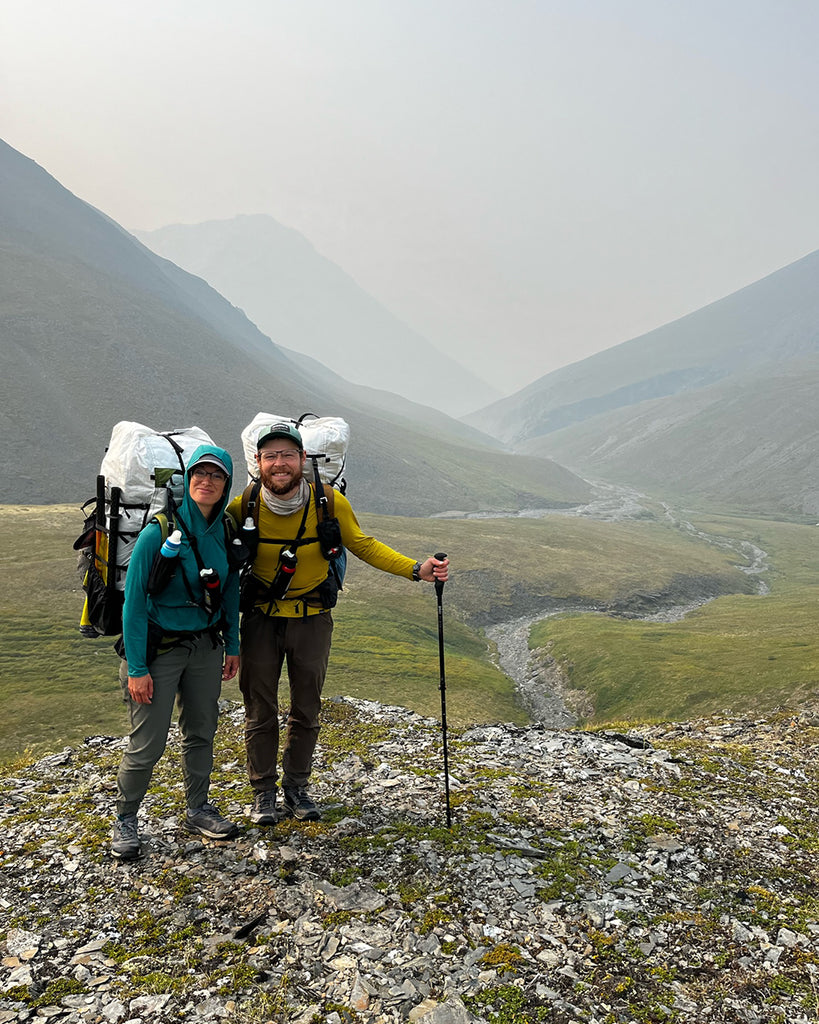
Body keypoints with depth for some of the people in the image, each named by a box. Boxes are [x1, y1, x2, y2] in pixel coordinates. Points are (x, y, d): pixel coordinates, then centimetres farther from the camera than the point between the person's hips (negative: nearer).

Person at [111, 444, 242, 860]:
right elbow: (133, 601, -15)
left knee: (201, 731, 16)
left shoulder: (224, 532, -1)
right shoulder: (159, 531, -17)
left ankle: (198, 809, 34)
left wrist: (232, 645, 9)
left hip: (206, 646, 5)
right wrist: (137, 668, -16)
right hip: (160, 646, -5)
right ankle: (125, 819, 25)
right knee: (147, 742, 1)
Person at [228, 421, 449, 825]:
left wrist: (417, 570, -10)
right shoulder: (245, 506, -15)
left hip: (312, 620, 1)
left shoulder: (330, 503, -15)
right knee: (260, 712, 10)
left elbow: (363, 546, -2)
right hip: (261, 619, 0)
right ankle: (263, 792, 29)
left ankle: (296, 787, 34)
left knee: (306, 712, 14)